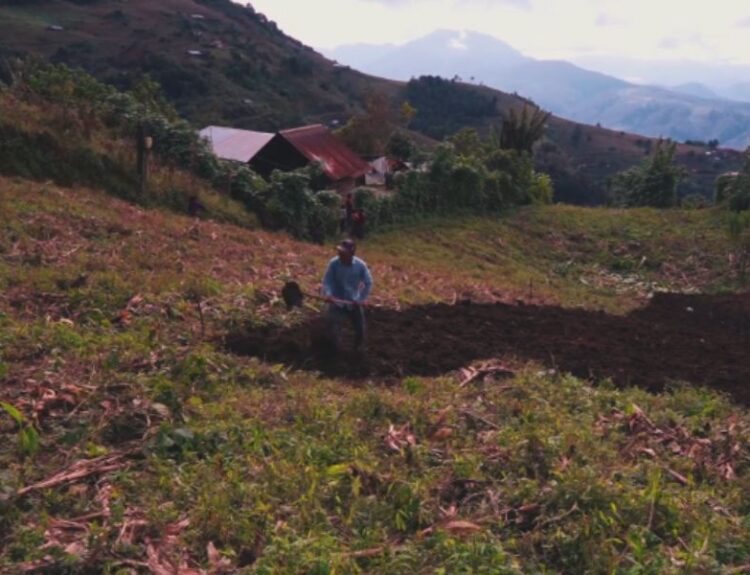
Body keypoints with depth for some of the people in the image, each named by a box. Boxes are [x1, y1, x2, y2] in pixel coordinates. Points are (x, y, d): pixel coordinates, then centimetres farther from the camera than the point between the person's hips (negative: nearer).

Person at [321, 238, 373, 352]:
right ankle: (336, 351, 16)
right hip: (337, 301, -1)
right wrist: (328, 294, -31)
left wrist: (363, 299, -14)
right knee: (333, 328, -9)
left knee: (360, 329, 8)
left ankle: (358, 350, 35)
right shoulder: (333, 263, -18)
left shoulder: (361, 265, -16)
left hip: (354, 303, 1)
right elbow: (327, 281, -13)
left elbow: (368, 283, -6)